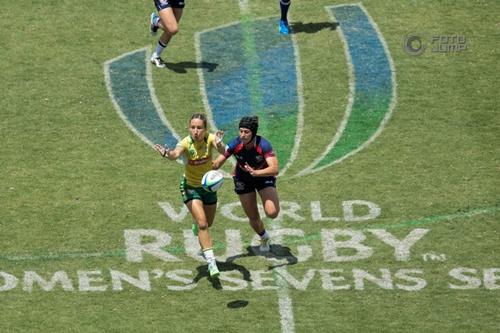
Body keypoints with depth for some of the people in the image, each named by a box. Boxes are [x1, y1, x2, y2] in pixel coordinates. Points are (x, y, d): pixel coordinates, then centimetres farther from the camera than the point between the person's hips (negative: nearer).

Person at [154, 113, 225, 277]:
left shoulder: (210, 139, -20)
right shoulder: (186, 143, -25)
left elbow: (222, 151, -40)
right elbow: (175, 154, -46)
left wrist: (219, 145, -63)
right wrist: (167, 154, -69)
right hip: (190, 187, -3)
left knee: (208, 223, 20)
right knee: (202, 224, -18)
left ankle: (196, 226, 57)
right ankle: (211, 261, -14)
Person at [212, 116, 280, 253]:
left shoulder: (264, 145, -32)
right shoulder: (235, 144, -26)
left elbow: (274, 169, -41)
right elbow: (216, 164, -26)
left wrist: (256, 173, -56)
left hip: (264, 175, -2)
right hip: (243, 178, 2)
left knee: (272, 213, -20)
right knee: (253, 217, 7)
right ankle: (264, 239, 40)